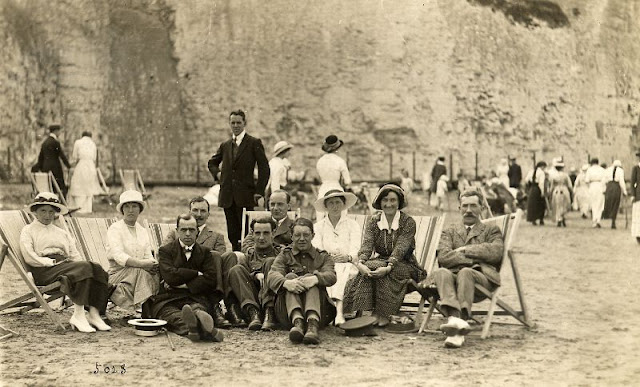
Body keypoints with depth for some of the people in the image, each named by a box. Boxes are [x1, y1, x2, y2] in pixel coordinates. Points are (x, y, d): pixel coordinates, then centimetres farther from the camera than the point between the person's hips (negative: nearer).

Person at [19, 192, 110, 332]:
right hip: (44, 270, -6)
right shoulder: (28, 231, 14)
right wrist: (51, 262, -11)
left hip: (65, 265, 6)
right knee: (84, 268, -33)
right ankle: (78, 316, -35)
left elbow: (75, 256, 20)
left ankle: (94, 314, -31)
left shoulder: (63, 233, 30)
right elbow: (29, 257, -2)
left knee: (97, 269, -25)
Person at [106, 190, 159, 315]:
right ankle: (144, 307, -38)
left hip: (138, 274, 5)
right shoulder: (115, 229, -1)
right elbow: (119, 256, -16)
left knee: (157, 275, -26)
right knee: (140, 272, -34)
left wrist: (154, 265, -17)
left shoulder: (143, 231, 17)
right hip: (117, 274, -5)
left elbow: (148, 257, 9)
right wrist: (142, 264, -30)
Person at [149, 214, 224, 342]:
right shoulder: (165, 250, 15)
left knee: (197, 308, -37)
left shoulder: (204, 252, 20)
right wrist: (197, 274, 1)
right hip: (168, 299, -1)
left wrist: (183, 285, -3)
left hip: (196, 298, 2)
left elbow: (211, 280, 4)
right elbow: (170, 276, -4)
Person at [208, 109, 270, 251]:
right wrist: (217, 173, 11)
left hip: (245, 196, -5)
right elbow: (212, 163, 30)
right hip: (228, 196, 5)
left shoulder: (254, 143, -1)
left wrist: (259, 191, -10)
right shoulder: (225, 145, 14)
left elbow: (264, 169, -4)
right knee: (233, 234, 6)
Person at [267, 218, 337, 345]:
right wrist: (287, 282, -29)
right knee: (290, 276, -21)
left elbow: (331, 276, -4)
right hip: (287, 314, 0)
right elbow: (272, 276, -4)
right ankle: (297, 321, -49)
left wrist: (315, 279, -29)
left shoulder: (323, 257, 19)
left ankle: (313, 324, -51)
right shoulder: (285, 255, 18)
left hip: (319, 312, 0)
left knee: (310, 278, -23)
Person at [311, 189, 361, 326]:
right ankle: (339, 310, -51)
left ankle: (338, 310, -53)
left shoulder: (353, 225, 14)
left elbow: (356, 251, 0)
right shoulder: (318, 226, 17)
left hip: (348, 266, -1)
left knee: (344, 270, -36)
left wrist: (347, 257, -24)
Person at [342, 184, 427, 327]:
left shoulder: (408, 222, -5)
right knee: (369, 267, -32)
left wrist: (388, 267, -36)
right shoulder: (373, 221, 6)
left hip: (404, 265, -3)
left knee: (382, 270, -35)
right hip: (380, 261, 3)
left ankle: (382, 315, -30)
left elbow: (400, 248, -19)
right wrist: (360, 263, -31)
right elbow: (367, 245, -9)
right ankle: (366, 311, -34)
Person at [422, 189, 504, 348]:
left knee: (465, 272, -36)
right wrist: (475, 258, -3)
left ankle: (456, 329, -50)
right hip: (453, 275, 2)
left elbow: (496, 252, 1)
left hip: (481, 277, -2)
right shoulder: (450, 231, 27)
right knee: (441, 272, -33)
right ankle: (454, 317, -56)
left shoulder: (491, 230, 24)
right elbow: (443, 257, 6)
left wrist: (466, 249, 0)